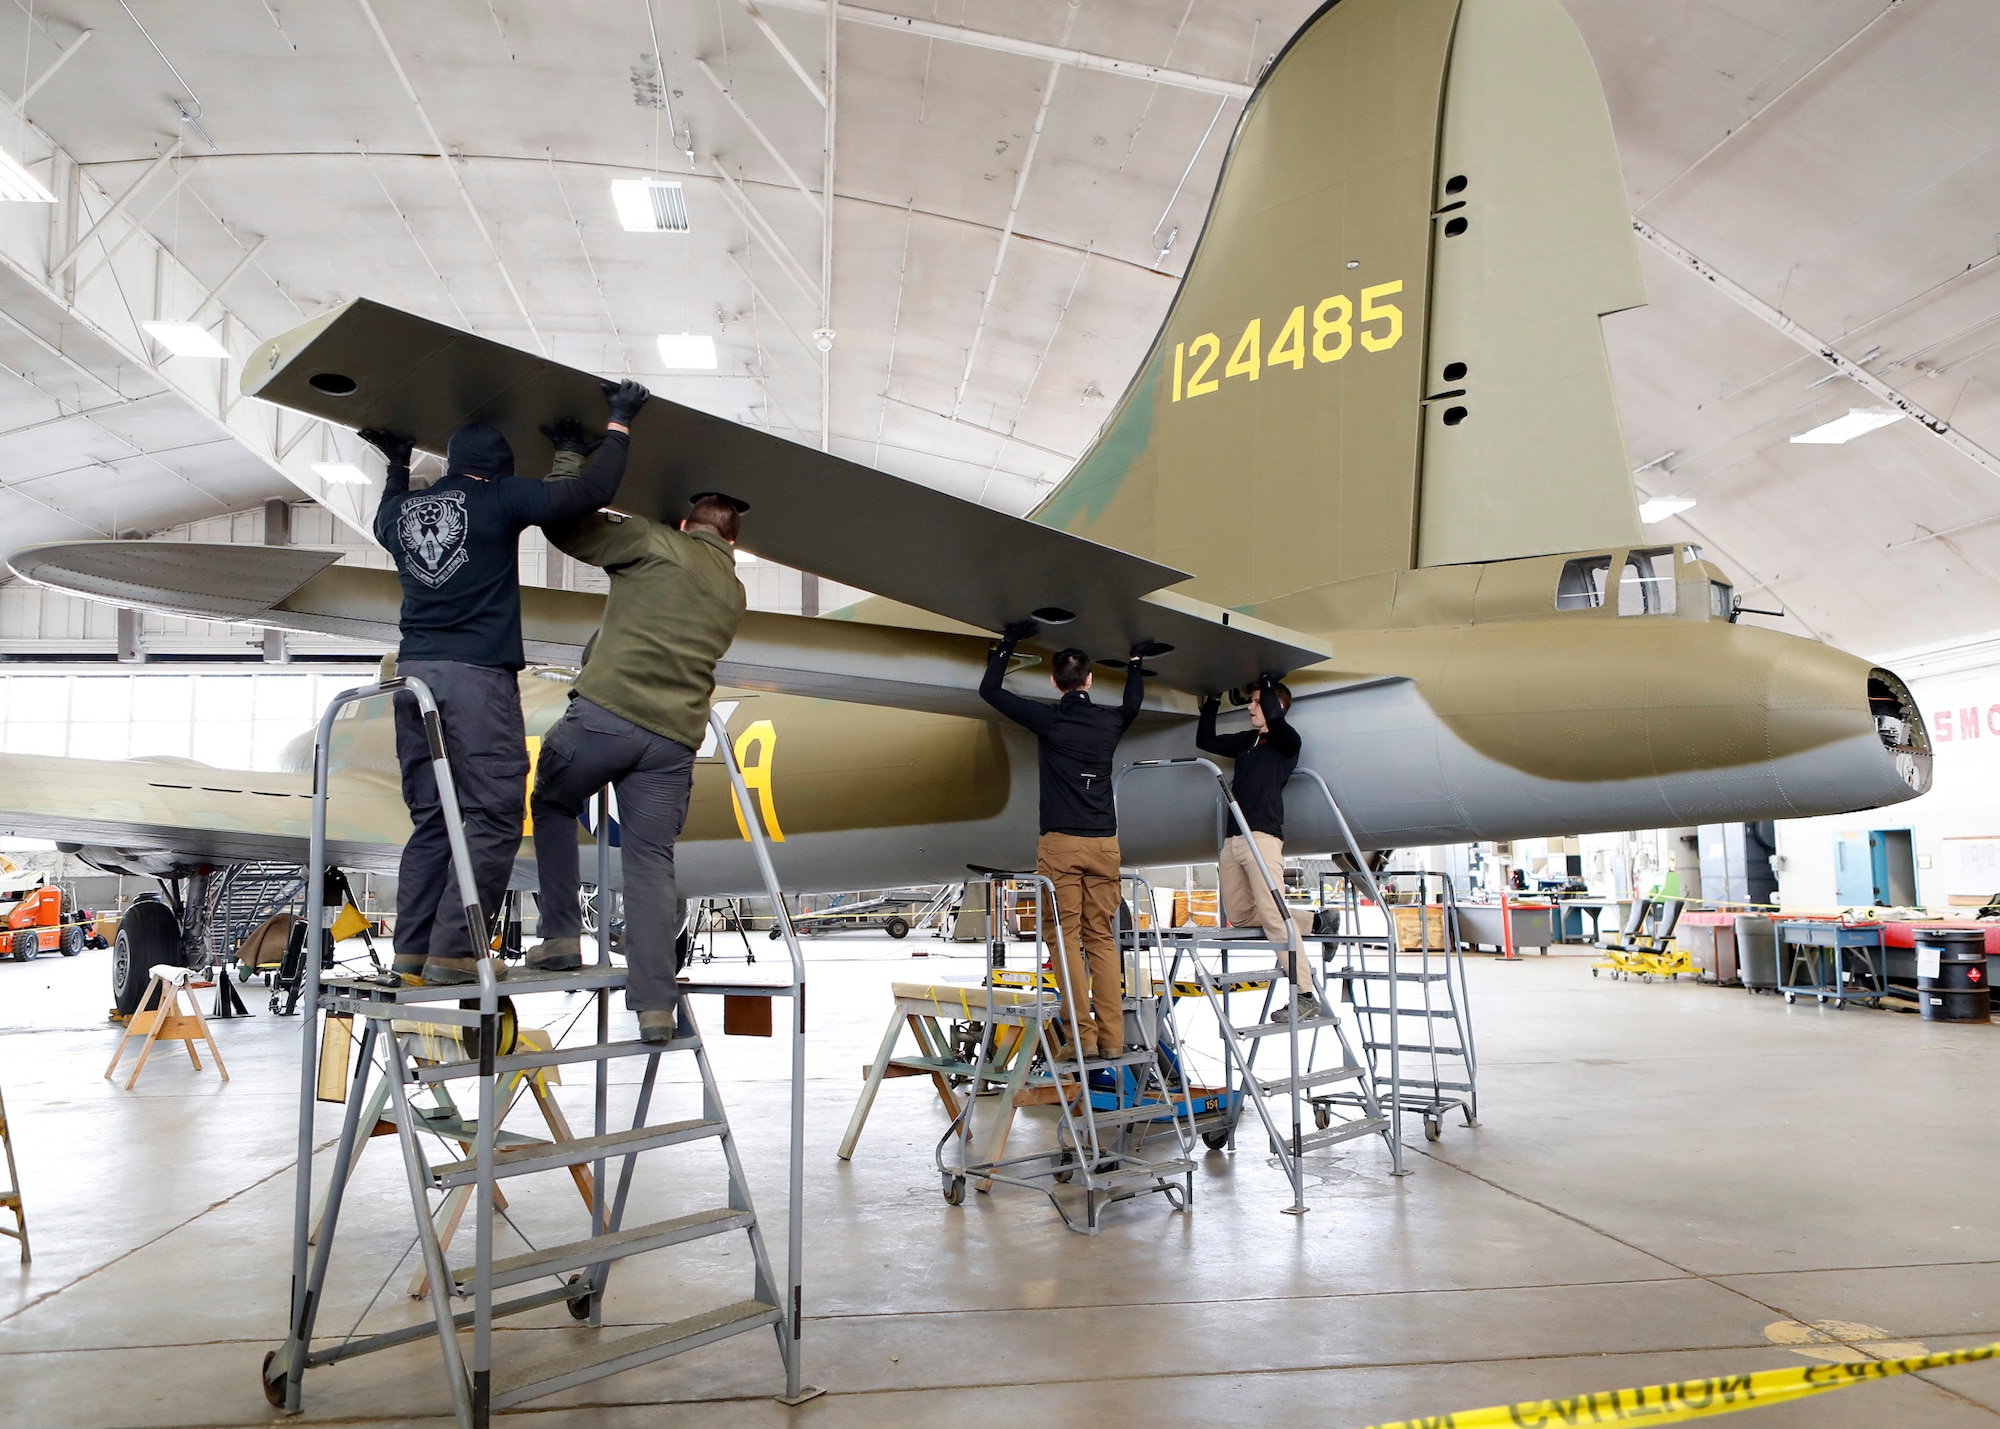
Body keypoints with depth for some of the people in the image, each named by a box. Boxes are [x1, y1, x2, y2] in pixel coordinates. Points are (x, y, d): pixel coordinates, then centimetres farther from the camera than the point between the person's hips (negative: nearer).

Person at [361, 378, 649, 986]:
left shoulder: (406, 508, 17)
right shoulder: (499, 499, 0)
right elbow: (589, 491, -2)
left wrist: (398, 465, 52)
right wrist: (619, 425, 10)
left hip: (414, 672, 7)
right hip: (478, 675, -7)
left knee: (431, 819, 11)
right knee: (492, 817, -5)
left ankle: (412, 952, 11)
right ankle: (453, 953, -9)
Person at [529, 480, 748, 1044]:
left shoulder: (658, 543, 5)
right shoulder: (733, 593, 21)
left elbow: (562, 527, 5)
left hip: (607, 712, -4)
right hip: (675, 738, 4)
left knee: (552, 806, 22)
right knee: (651, 860, 7)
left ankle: (561, 936, 17)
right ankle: (655, 1005, 1)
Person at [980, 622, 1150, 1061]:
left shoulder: (1048, 719, -2)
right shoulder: (1110, 721, 9)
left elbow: (989, 690, 7)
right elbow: (1133, 703, 35)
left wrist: (1008, 642, 19)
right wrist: (1136, 661, 50)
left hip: (1061, 843, -4)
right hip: (1104, 843, 4)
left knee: (1067, 938, -2)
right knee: (1102, 939, 8)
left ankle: (1083, 1035, -5)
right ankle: (1111, 1037, 6)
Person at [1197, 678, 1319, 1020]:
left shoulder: (1285, 741, 2)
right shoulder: (1245, 741, 24)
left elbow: (1272, 716, -19)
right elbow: (1204, 740, 33)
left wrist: (1268, 684, -2)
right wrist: (1212, 703, 27)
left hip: (1262, 835, -8)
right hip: (1233, 839, 8)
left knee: (1272, 914, -18)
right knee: (1239, 915, 6)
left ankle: (1304, 995, -18)